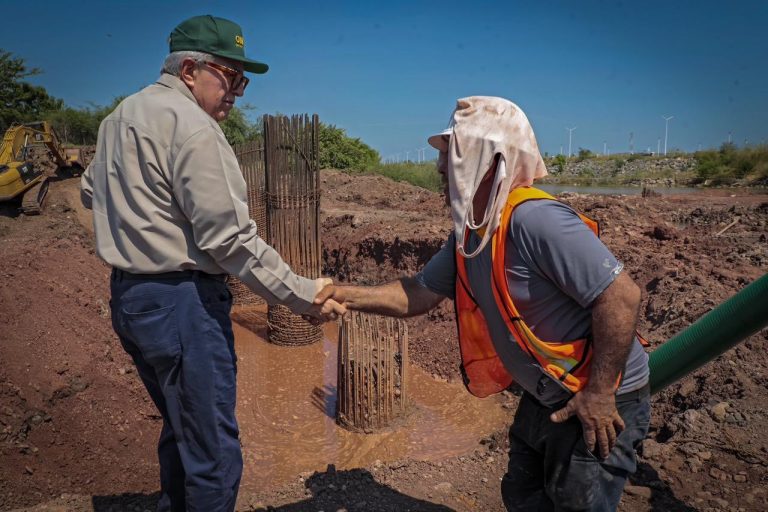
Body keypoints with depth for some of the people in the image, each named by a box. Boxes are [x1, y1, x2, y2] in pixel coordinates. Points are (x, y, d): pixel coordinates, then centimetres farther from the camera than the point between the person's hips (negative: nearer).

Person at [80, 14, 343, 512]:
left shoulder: (119, 116, 14)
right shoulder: (191, 125, -16)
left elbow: (92, 190, 28)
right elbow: (231, 238, -21)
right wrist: (303, 295, -17)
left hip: (127, 297, 10)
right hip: (182, 302, -10)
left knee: (181, 428, 24)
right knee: (213, 453, 0)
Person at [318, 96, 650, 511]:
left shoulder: (534, 220, -29)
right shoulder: (468, 235, -1)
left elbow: (621, 296, -29)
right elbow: (419, 294, 4)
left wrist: (599, 394, -25)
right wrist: (346, 296, -4)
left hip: (599, 403, -8)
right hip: (544, 396, 9)